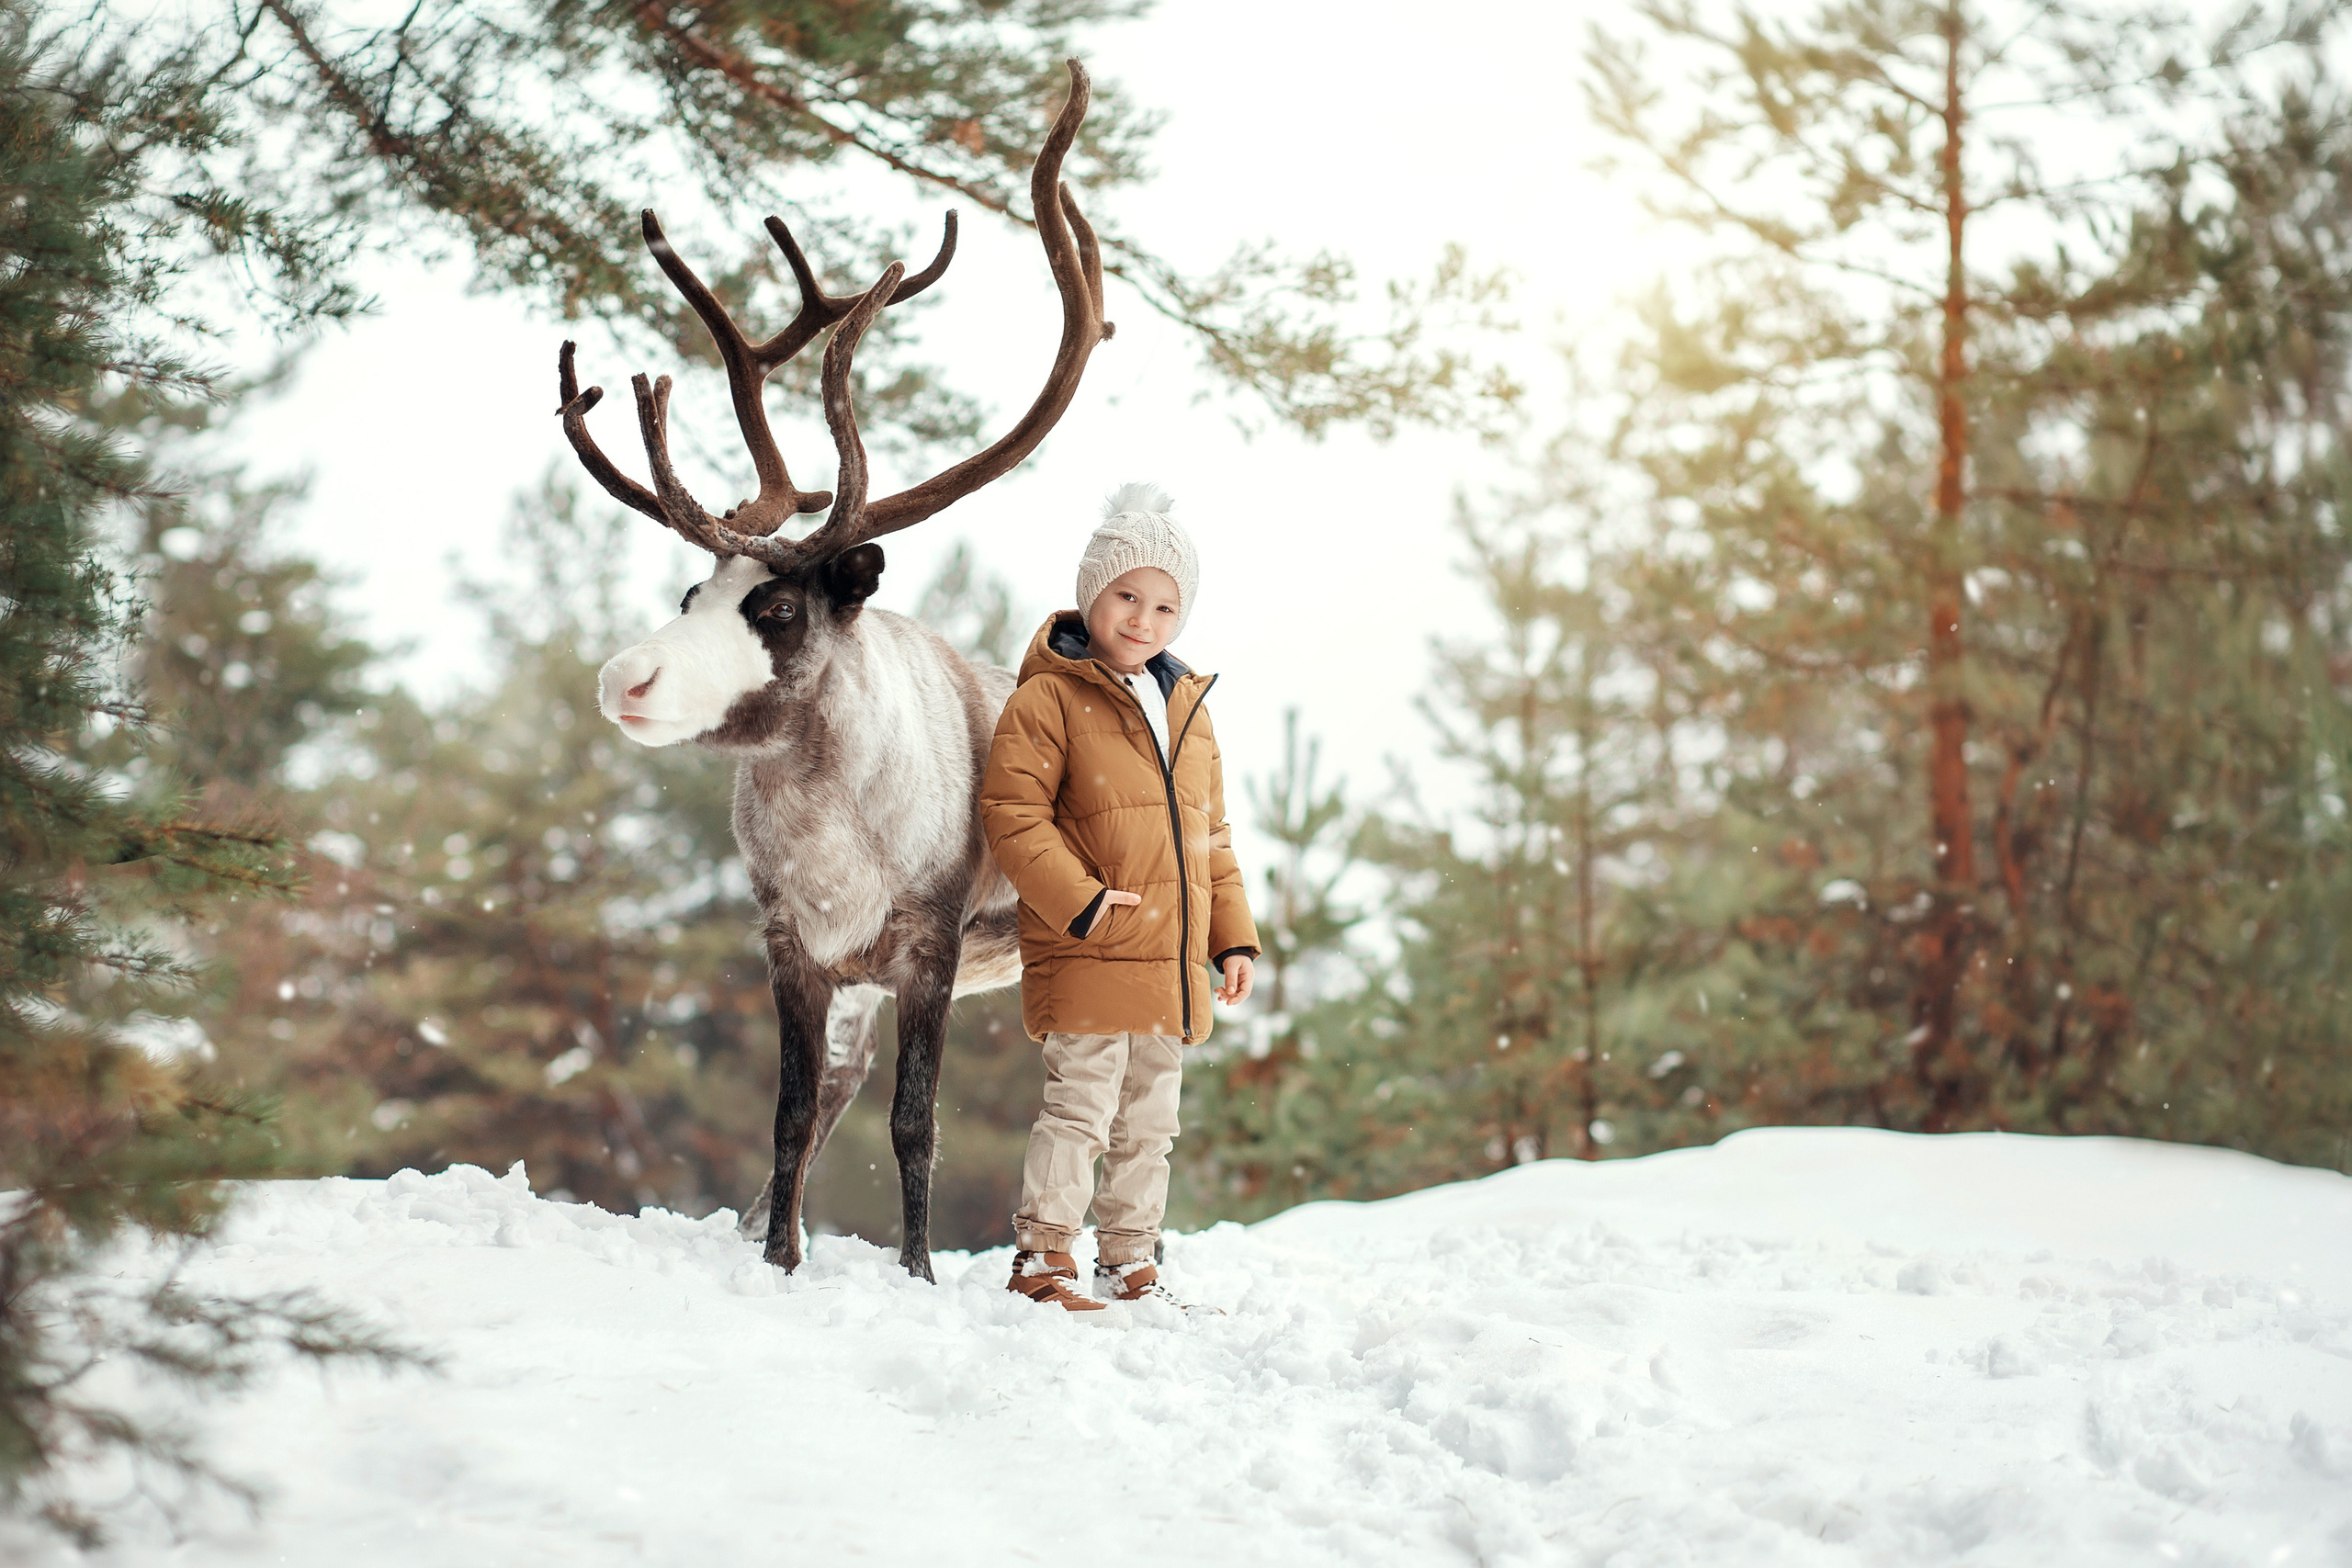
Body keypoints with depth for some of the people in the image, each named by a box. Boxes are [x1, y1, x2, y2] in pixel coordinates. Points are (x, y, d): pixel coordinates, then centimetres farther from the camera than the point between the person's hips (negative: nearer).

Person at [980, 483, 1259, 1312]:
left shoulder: (1188, 711, 15)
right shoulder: (1048, 699, -7)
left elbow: (1212, 836, 20)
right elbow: (1011, 811, -14)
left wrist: (1233, 936, 15)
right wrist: (1077, 899, -20)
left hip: (1174, 964, 7)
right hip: (1088, 958, -7)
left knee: (1149, 1126, 14)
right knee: (1080, 1110, -7)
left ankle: (1129, 1261, 24)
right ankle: (1043, 1257, 2)